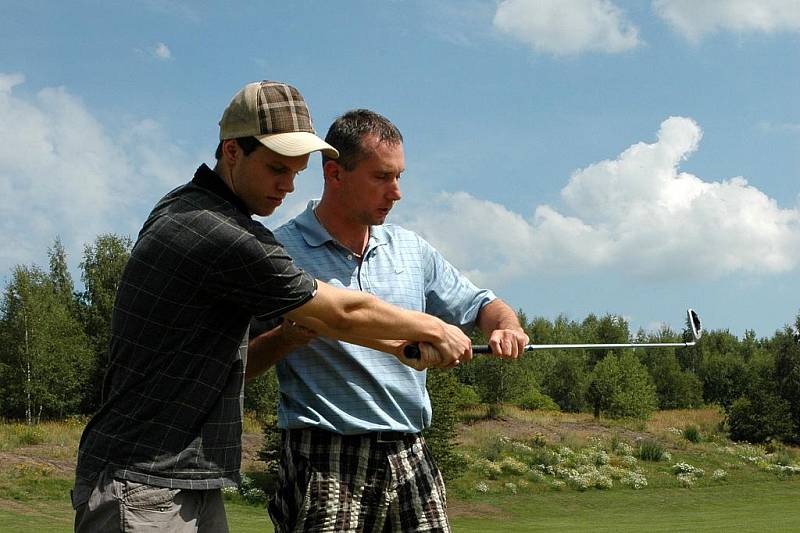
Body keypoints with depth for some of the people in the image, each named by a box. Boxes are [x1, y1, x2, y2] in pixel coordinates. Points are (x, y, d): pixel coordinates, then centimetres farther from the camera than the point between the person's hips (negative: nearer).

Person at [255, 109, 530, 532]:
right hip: (324, 462, -5)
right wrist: (292, 334, -22)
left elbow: (480, 305, 23)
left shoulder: (411, 249, 14)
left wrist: (508, 327, 1)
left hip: (409, 461, 5)